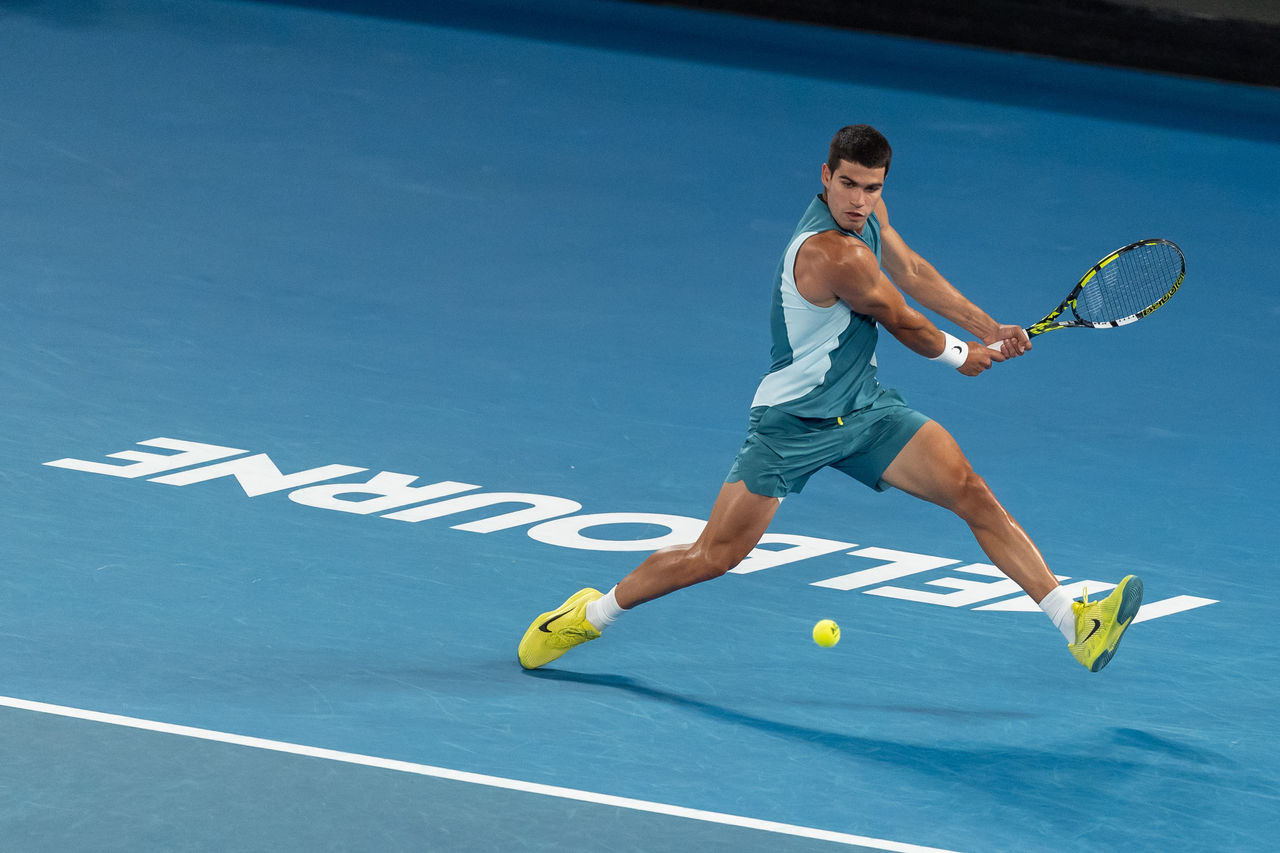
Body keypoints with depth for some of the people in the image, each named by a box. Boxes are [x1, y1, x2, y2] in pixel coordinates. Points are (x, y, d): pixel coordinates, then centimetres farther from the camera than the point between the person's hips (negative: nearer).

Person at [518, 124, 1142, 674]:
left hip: (865, 410, 8)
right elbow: (907, 326, -14)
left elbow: (912, 273, 16)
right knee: (714, 556, -4)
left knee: (973, 495, -5)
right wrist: (960, 356, 5)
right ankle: (591, 615, 18)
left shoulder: (867, 212, -2)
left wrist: (989, 329, 9)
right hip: (792, 425, -8)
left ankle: (1076, 625, -8)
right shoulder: (834, 253, -29)